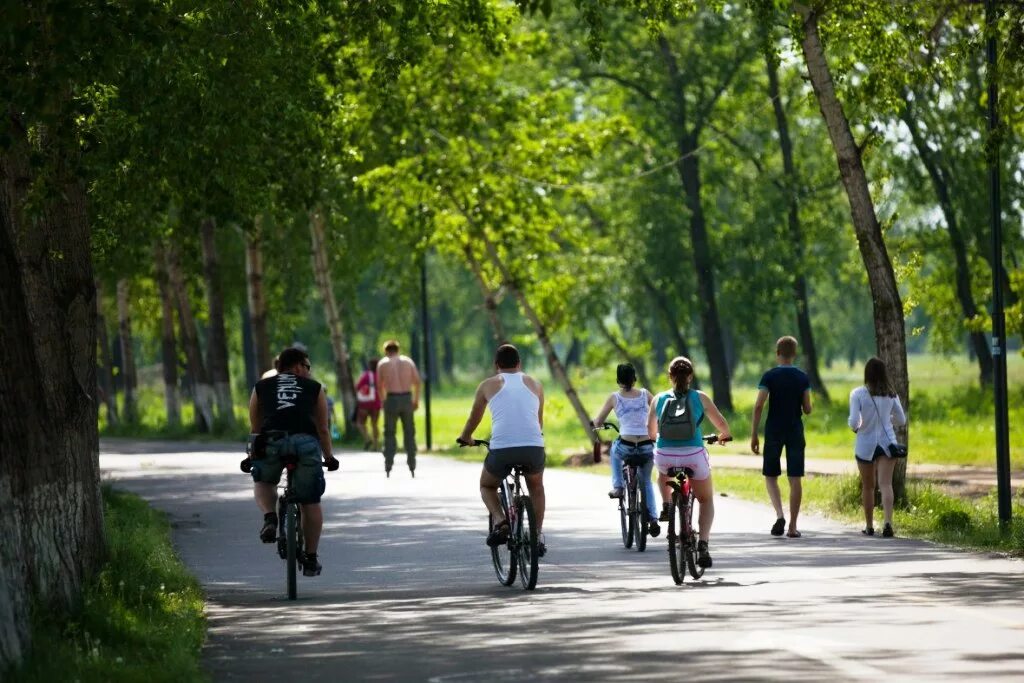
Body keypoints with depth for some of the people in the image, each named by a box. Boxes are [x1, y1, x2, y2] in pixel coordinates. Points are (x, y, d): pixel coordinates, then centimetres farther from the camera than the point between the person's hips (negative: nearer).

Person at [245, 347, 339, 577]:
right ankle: (310, 559, 18)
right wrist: (329, 457, 39)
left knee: (263, 481, 30)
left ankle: (270, 518, 2)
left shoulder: (261, 387, 25)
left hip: (271, 442, 1)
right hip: (306, 443, -1)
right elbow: (323, 429, 26)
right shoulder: (314, 388, 23)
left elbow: (254, 428, 28)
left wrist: (251, 456, 41)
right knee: (310, 503, 14)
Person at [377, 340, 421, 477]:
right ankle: (412, 468, 7)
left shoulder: (383, 363, 5)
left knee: (389, 434, 7)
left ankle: (388, 467, 2)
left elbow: (380, 386, 3)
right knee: (409, 434, 10)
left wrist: (383, 401, 17)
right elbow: (417, 381, 1)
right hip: (407, 398, 2)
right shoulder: (408, 361, 10)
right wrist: (416, 399, 8)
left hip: (391, 399, -2)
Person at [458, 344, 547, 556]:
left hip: (501, 449, -2)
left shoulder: (488, 385, 16)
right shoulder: (534, 384, 21)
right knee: (536, 487, 32)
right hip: (534, 448, 2)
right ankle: (538, 535, 20)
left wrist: (466, 438, 50)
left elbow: (474, 419, 29)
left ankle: (499, 521, -1)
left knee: (487, 486, 27)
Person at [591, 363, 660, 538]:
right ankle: (653, 518, 16)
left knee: (615, 449, 38)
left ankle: (617, 487, 29)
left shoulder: (615, 397, 2)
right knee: (646, 482, 28)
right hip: (647, 448, 2)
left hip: (626, 447, -2)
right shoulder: (645, 394, 7)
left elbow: (597, 423, 7)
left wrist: (596, 422, 30)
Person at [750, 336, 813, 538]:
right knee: (795, 478, 5)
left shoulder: (769, 376, -5)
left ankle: (779, 514, -13)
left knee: (771, 476, 10)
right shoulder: (803, 378, 0)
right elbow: (807, 409, 0)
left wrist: (753, 435, -7)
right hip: (795, 431, 1)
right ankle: (793, 527, 4)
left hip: (773, 432, -1)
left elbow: (758, 406, -11)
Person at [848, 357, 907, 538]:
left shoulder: (858, 394, -10)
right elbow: (901, 420, 9)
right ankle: (888, 522, -25)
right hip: (887, 443, 1)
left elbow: (854, 422, -16)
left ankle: (869, 526, 23)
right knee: (886, 484, -6)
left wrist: (854, 427, 6)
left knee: (868, 487, 14)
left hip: (865, 444, -1)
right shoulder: (891, 394, 0)